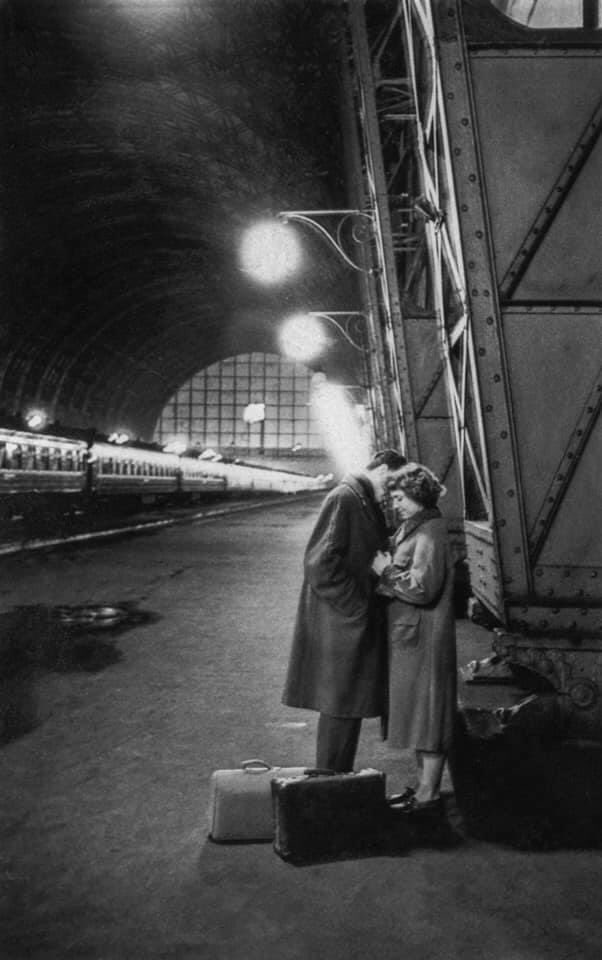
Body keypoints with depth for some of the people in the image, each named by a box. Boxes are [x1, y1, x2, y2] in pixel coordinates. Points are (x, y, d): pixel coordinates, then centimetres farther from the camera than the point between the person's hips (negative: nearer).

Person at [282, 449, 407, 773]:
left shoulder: (366, 503, 15)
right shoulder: (343, 497, -15)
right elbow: (320, 561, -22)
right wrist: (355, 606, -19)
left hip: (355, 618, 10)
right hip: (340, 621, -10)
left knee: (350, 706, 16)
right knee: (339, 706, -1)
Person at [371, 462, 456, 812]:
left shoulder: (430, 533, -18)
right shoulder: (413, 528, 13)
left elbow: (422, 587, -25)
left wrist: (386, 571, -15)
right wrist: (387, 570, 7)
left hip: (423, 637, -10)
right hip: (408, 634, 10)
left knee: (426, 711, 0)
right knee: (417, 711, 17)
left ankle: (429, 793, 12)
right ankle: (425, 785, 29)